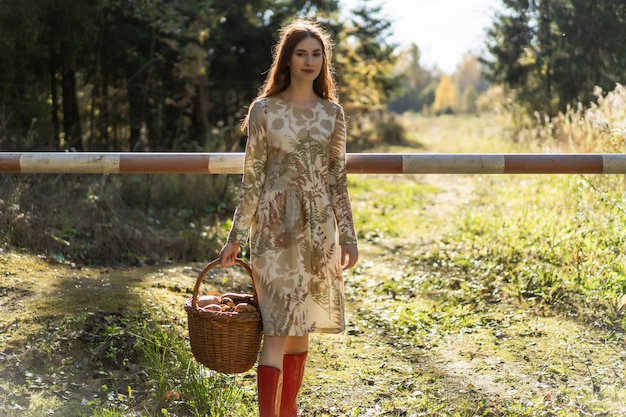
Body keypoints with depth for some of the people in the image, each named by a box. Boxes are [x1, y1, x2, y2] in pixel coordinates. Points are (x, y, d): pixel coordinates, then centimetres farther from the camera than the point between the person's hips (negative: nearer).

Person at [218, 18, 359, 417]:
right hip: (276, 224, -3)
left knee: (301, 325, 11)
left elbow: (338, 180, 9)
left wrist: (348, 235, 6)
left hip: (318, 227, 3)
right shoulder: (264, 110, -1)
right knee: (277, 328, -9)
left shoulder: (333, 113, 7)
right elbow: (252, 178, 0)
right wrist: (236, 236, 0)